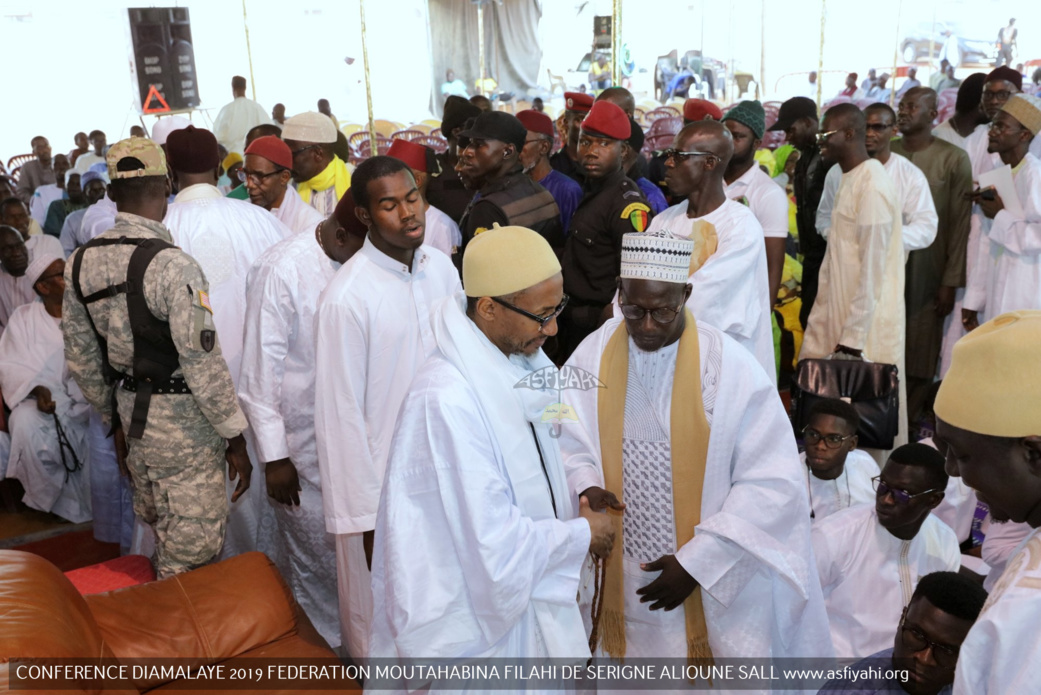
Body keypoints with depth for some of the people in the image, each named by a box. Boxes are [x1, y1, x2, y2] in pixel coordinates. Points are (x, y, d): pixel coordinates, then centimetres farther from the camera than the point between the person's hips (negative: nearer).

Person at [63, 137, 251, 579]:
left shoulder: (81, 262, 1)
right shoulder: (172, 264, -21)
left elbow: (81, 359, 9)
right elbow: (202, 363, -21)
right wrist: (235, 439, -11)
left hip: (131, 416, 8)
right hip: (183, 426, -7)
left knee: (163, 550, 23)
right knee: (190, 562, 6)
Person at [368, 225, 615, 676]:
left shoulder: (521, 365, -3)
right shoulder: (447, 400, -31)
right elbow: (496, 547, -27)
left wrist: (575, 502, -4)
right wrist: (583, 534, -14)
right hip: (475, 629, -8)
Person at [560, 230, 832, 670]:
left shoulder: (729, 367, -14)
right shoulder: (593, 356, -5)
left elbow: (773, 482, -13)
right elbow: (566, 442, 2)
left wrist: (695, 562, -15)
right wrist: (585, 488, -20)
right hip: (618, 581, 2)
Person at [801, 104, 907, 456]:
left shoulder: (873, 186, -16)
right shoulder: (848, 179, 11)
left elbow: (873, 268, -19)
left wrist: (853, 335, -18)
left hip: (866, 324, -9)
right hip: (839, 315, 9)